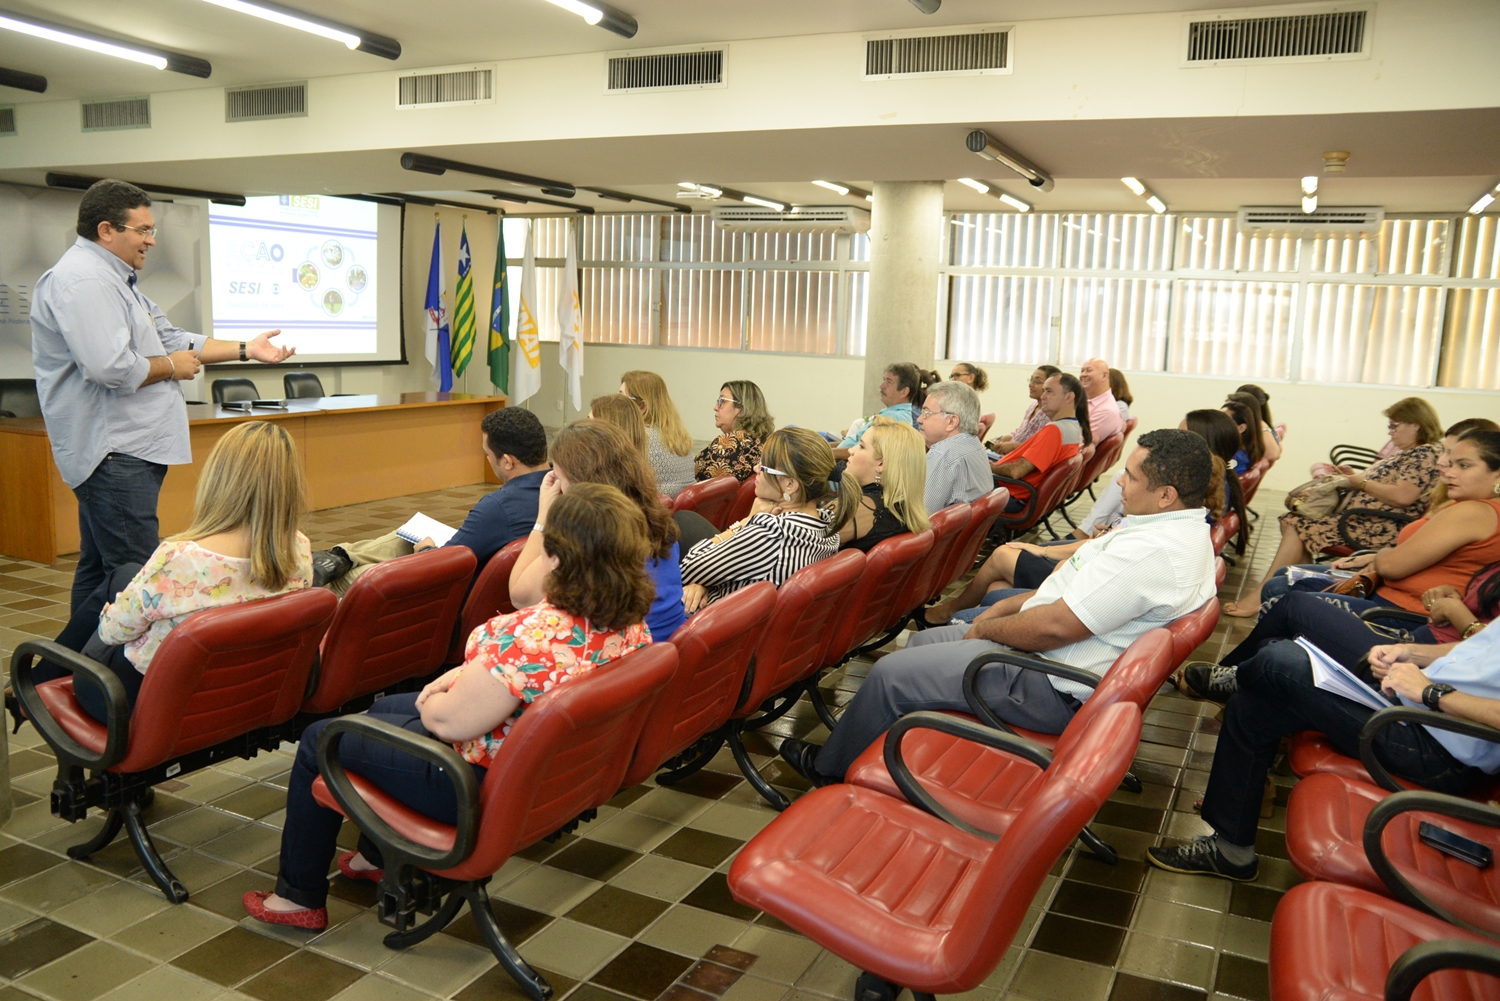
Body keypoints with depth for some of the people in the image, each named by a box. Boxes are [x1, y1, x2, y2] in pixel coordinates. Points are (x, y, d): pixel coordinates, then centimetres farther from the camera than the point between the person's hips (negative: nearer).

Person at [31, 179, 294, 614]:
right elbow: (111, 367, -26)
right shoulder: (81, 279, -15)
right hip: (115, 455, -11)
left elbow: (171, 339, 21)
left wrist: (245, 349, 13)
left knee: (99, 571, 17)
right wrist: (172, 367, -9)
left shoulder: (116, 278, 20)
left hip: (129, 451, 11)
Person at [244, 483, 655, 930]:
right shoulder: (631, 624, -11)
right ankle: (377, 856, 50)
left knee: (320, 740, 13)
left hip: (485, 788, -9)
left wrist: (431, 702, -5)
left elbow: (449, 722, -27)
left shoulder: (536, 633, -38)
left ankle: (299, 896, 33)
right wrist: (468, 675, -2)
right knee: (386, 708, 30)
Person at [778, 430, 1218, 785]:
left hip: (1052, 688, -11)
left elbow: (1055, 626, -28)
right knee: (923, 641, 21)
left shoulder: (1153, 553, -29)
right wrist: (1003, 609, 7)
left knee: (890, 673, -6)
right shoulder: (1180, 528, 6)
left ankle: (830, 770, 19)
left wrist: (986, 629, -10)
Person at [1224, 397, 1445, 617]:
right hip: (1364, 519, 11)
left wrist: (1362, 483, -11)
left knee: (1298, 526, -15)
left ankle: (1260, 595, -14)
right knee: (1292, 522, 6)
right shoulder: (1410, 453, 18)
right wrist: (1356, 475, 10)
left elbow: (1403, 496, -24)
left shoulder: (1426, 454, -13)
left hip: (1378, 529, -11)